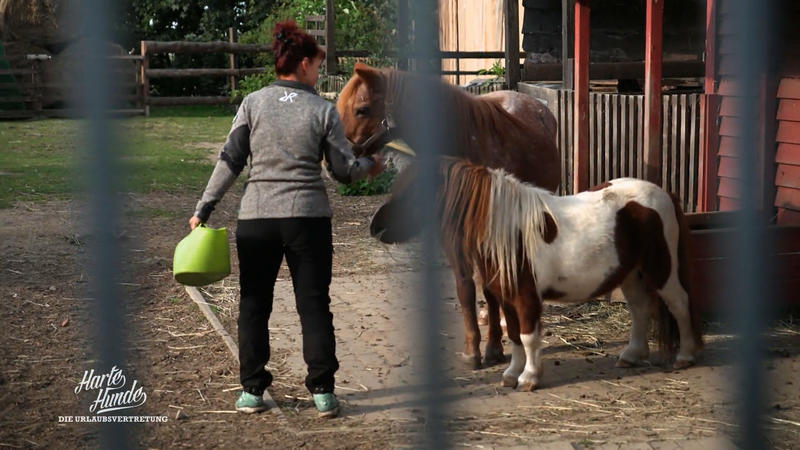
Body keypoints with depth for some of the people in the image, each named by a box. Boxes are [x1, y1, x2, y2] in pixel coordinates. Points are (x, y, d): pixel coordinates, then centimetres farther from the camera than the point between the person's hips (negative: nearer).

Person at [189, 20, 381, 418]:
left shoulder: (252, 104, 0)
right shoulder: (323, 111, -3)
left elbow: (230, 161, -3)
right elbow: (344, 170, 0)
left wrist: (204, 208, 2)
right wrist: (369, 166, 21)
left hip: (256, 217, 1)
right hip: (308, 217, -1)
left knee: (253, 304, 12)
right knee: (314, 303, 7)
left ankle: (251, 390, 16)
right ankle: (323, 391, 7)